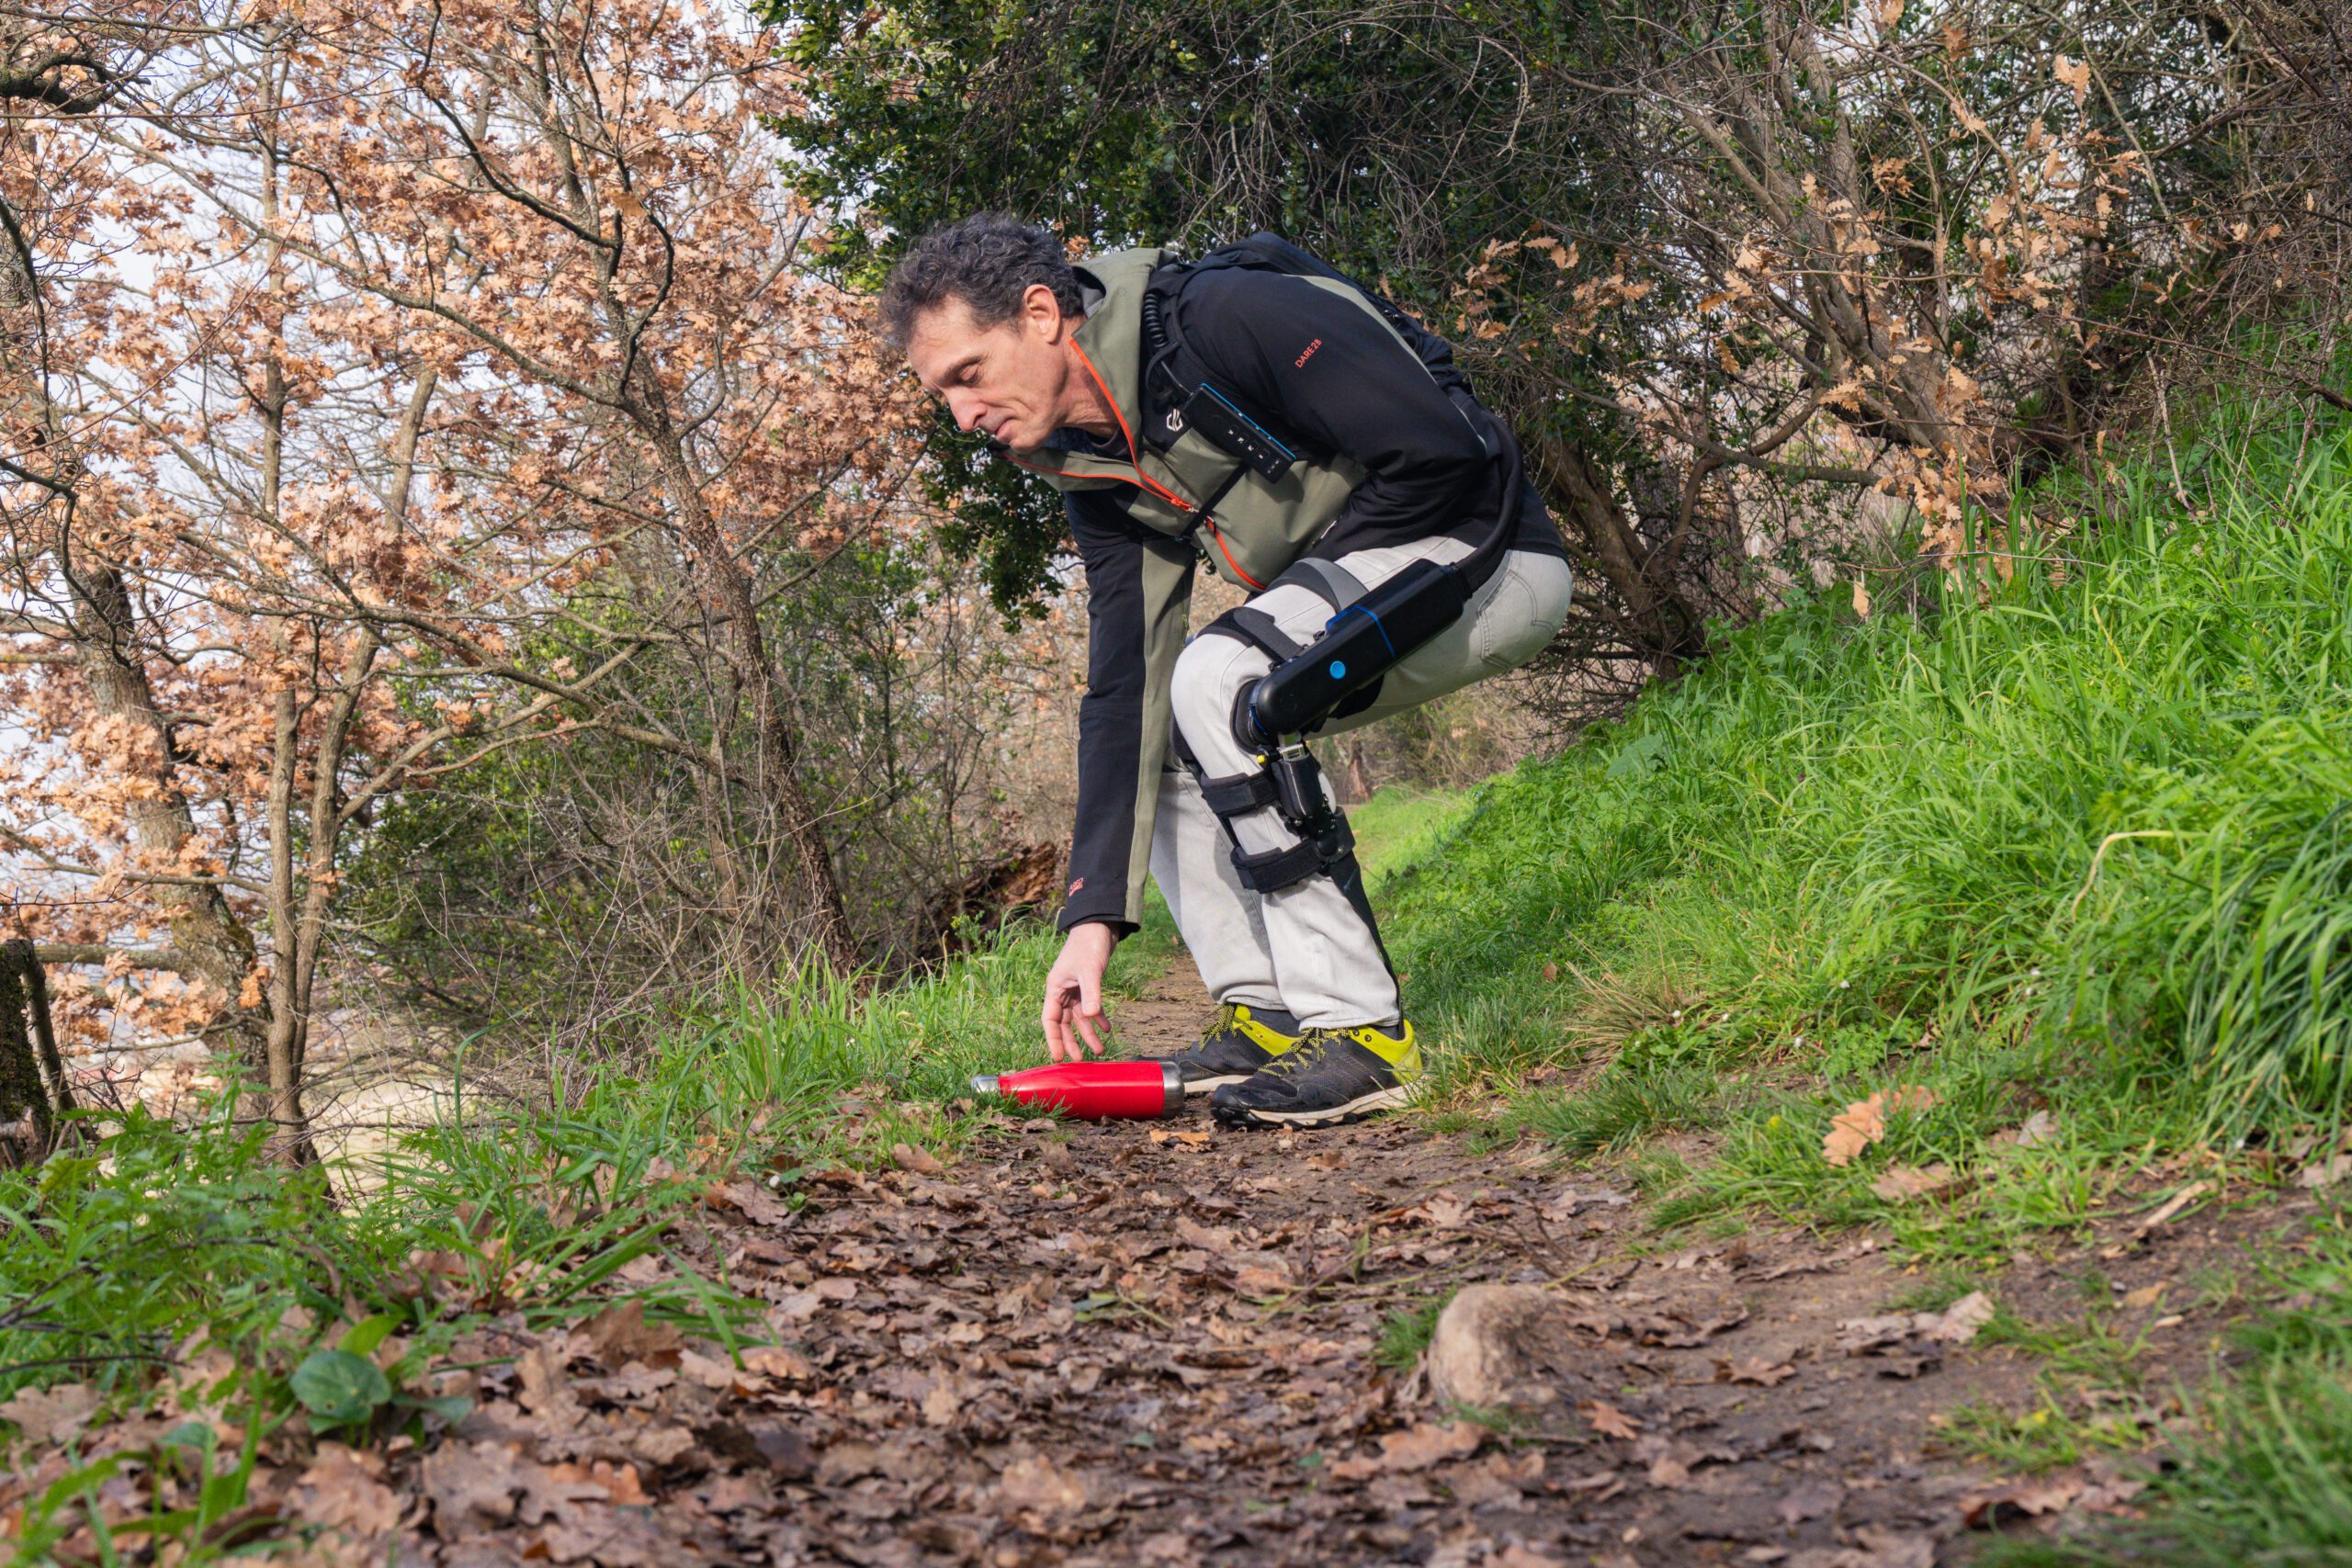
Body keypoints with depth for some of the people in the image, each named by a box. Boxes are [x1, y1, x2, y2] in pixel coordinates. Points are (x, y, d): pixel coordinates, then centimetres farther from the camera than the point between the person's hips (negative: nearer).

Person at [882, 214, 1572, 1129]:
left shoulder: (1228, 316, -23)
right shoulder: (1096, 481, 2)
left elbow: (1443, 449, -27)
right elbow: (1121, 690, -2)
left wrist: (1331, 568, -12)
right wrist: (1094, 915, -9)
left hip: (1489, 558, -9)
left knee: (1217, 679, -28)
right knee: (1146, 720, 4)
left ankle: (1359, 1030, -24)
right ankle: (1265, 1016, 2)